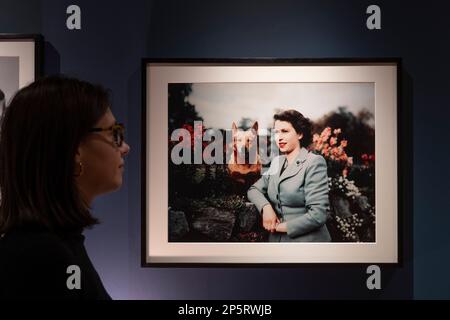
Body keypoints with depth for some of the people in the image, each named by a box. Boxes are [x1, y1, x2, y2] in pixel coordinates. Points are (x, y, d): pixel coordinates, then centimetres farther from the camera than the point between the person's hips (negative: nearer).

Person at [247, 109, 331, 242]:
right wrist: (266, 207, -10)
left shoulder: (314, 163, -12)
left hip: (306, 240, -6)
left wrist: (281, 227, -13)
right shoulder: (276, 162, 8)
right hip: (276, 239, 6)